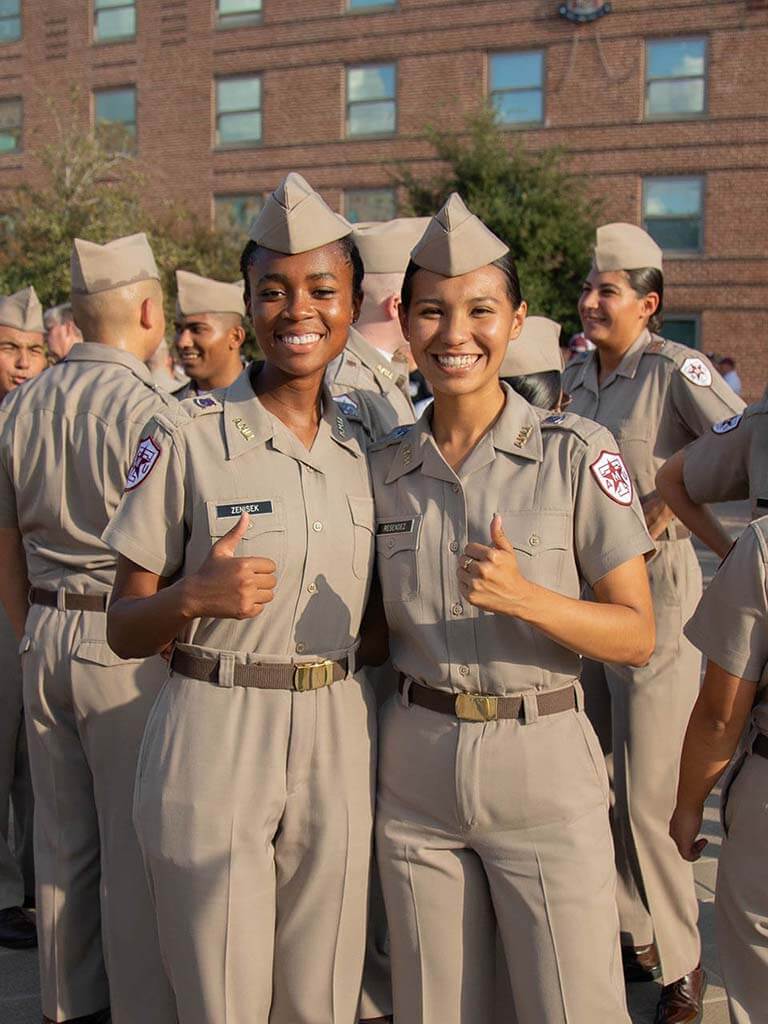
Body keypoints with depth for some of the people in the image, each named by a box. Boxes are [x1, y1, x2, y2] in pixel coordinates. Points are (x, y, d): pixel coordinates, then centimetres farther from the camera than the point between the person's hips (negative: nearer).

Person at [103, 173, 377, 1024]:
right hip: (214, 740, -4)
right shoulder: (185, 437, -7)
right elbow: (124, 631, -5)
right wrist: (194, 596, -23)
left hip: (340, 748, 4)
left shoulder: (364, 448, 7)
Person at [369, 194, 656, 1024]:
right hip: (415, 765, 4)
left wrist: (525, 597, -23)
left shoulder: (577, 454, -7)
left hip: (542, 766, -3)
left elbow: (638, 635, -8)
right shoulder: (383, 464, 4)